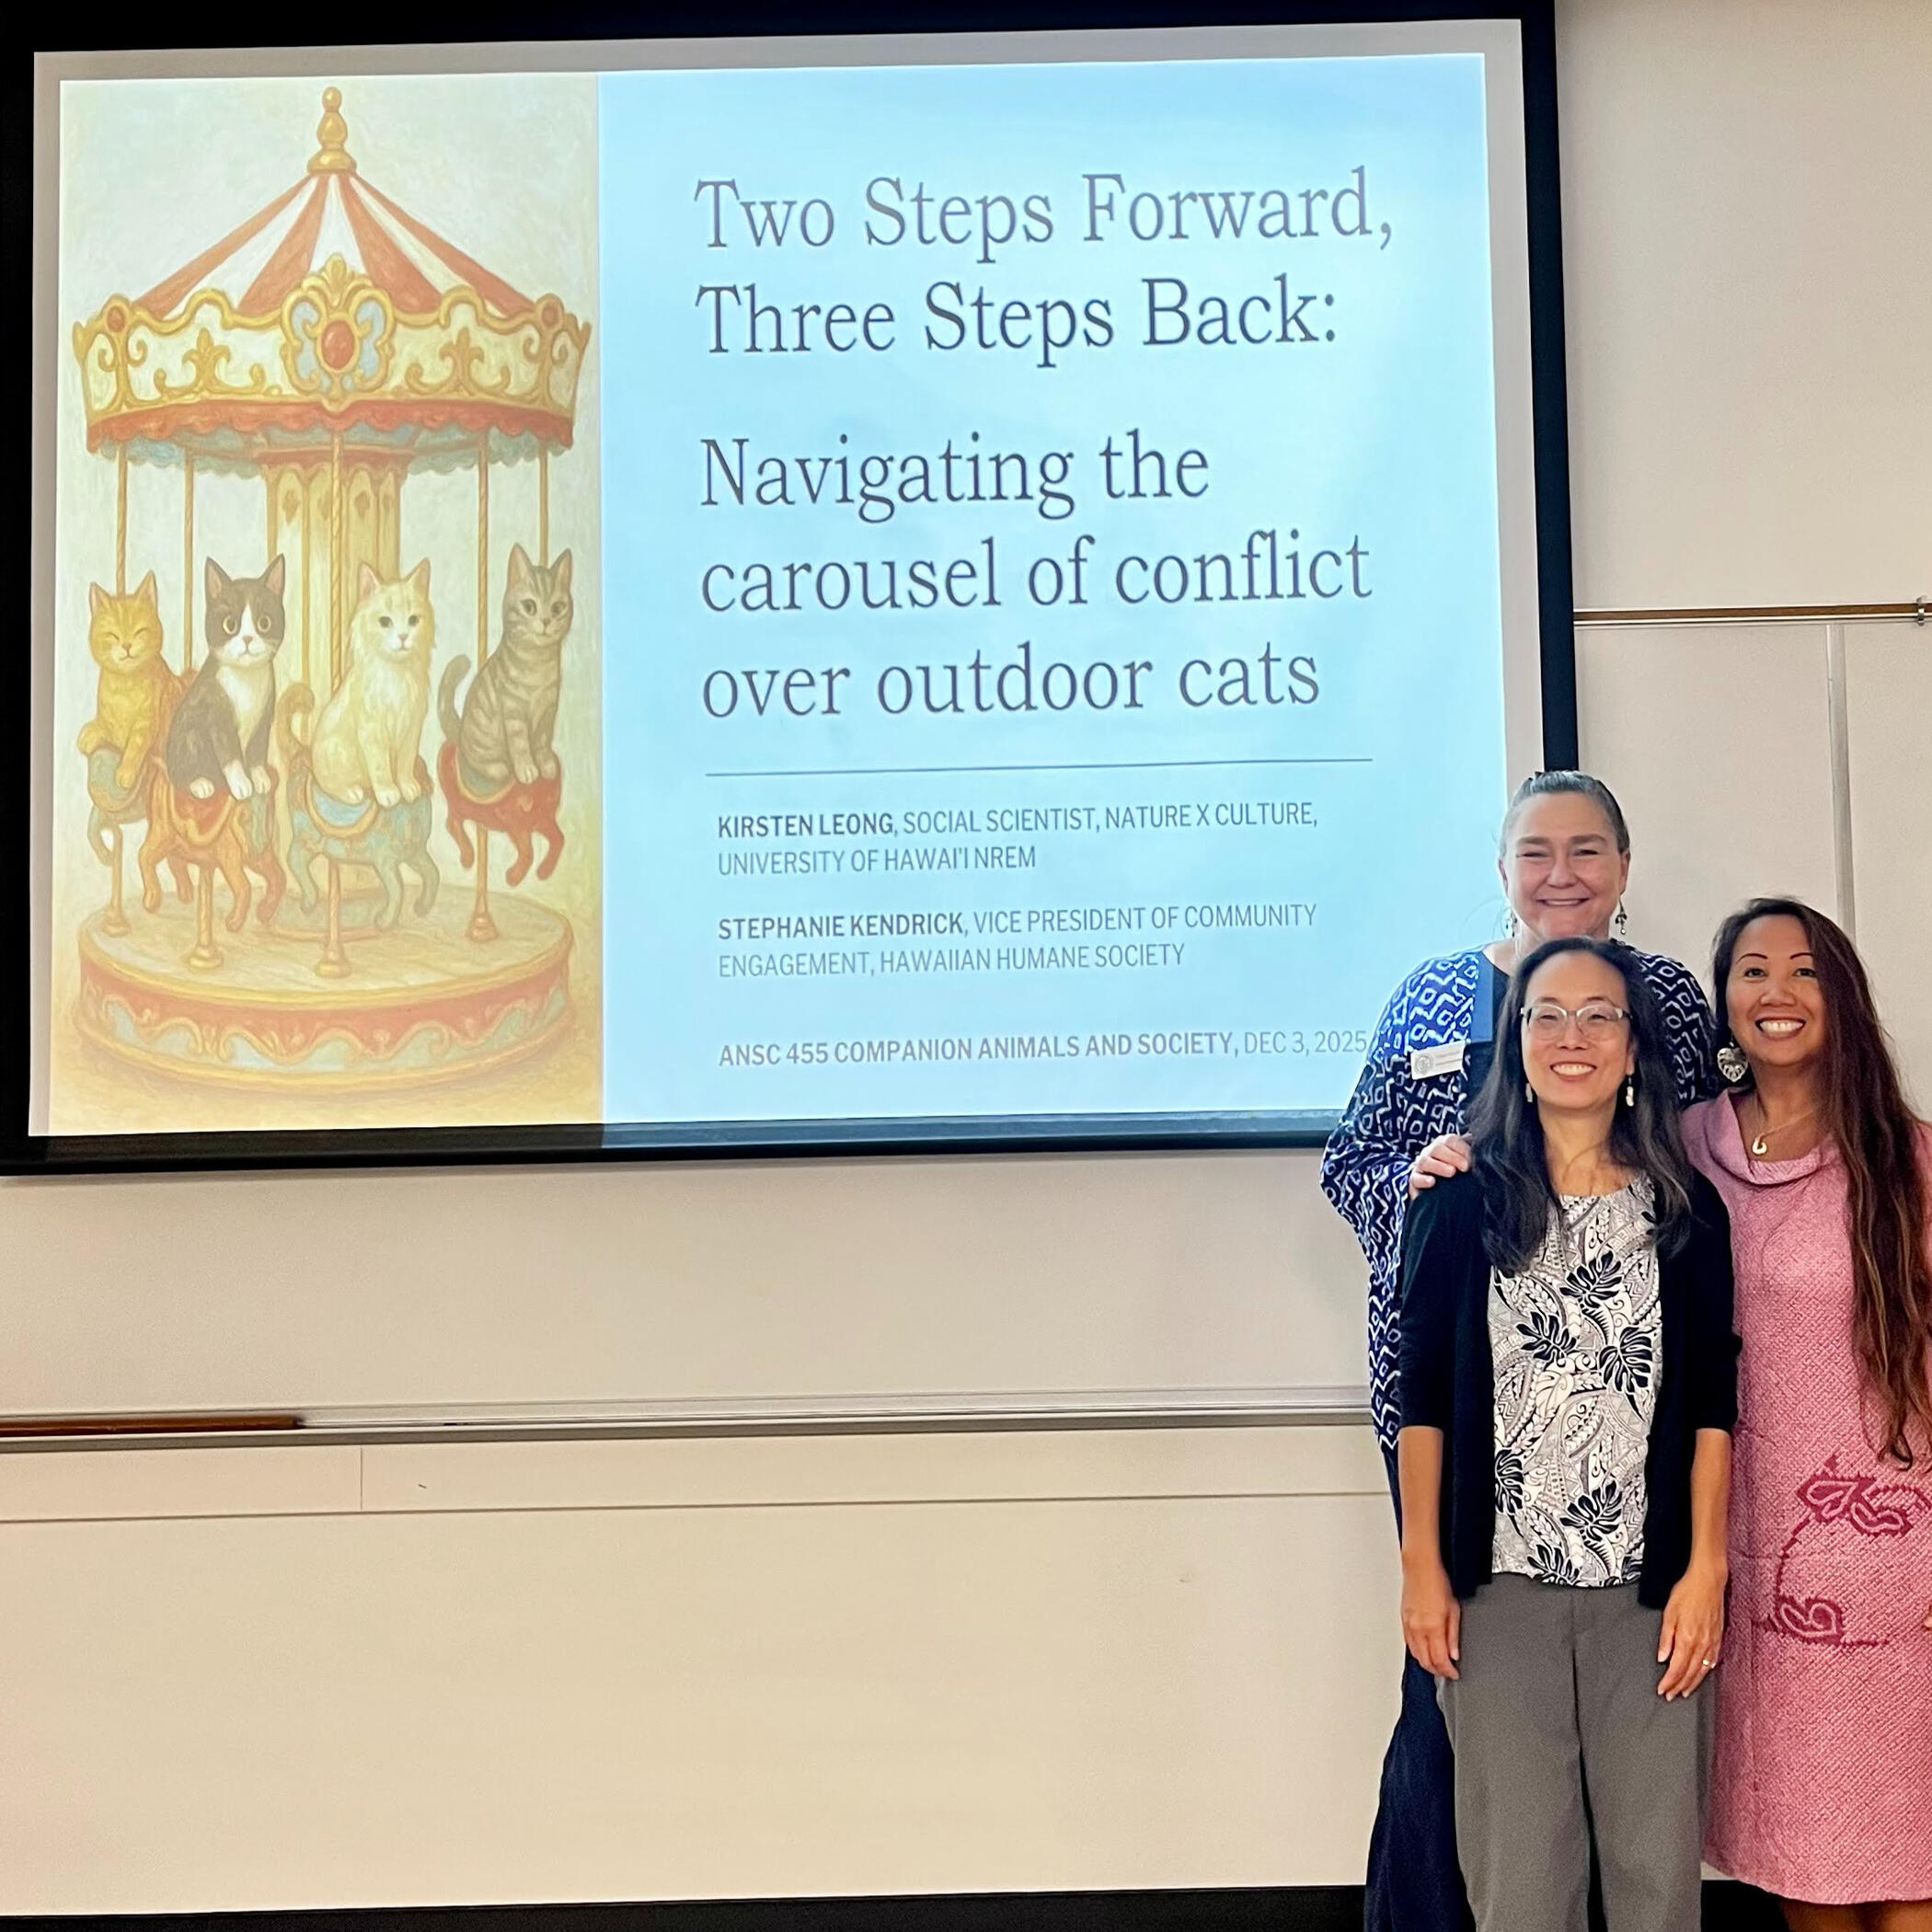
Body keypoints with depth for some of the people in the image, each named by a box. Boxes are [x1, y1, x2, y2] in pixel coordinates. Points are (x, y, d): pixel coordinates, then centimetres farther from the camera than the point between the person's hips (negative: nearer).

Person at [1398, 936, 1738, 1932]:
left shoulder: (1686, 1208, 5)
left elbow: (1710, 1405, 4)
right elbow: (1423, 1397, 2)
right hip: (1497, 1586, -1)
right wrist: (1422, 1568, -2)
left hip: (1649, 1588, 1)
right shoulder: (1462, 1202, 1)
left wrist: (1706, 1567, -2)